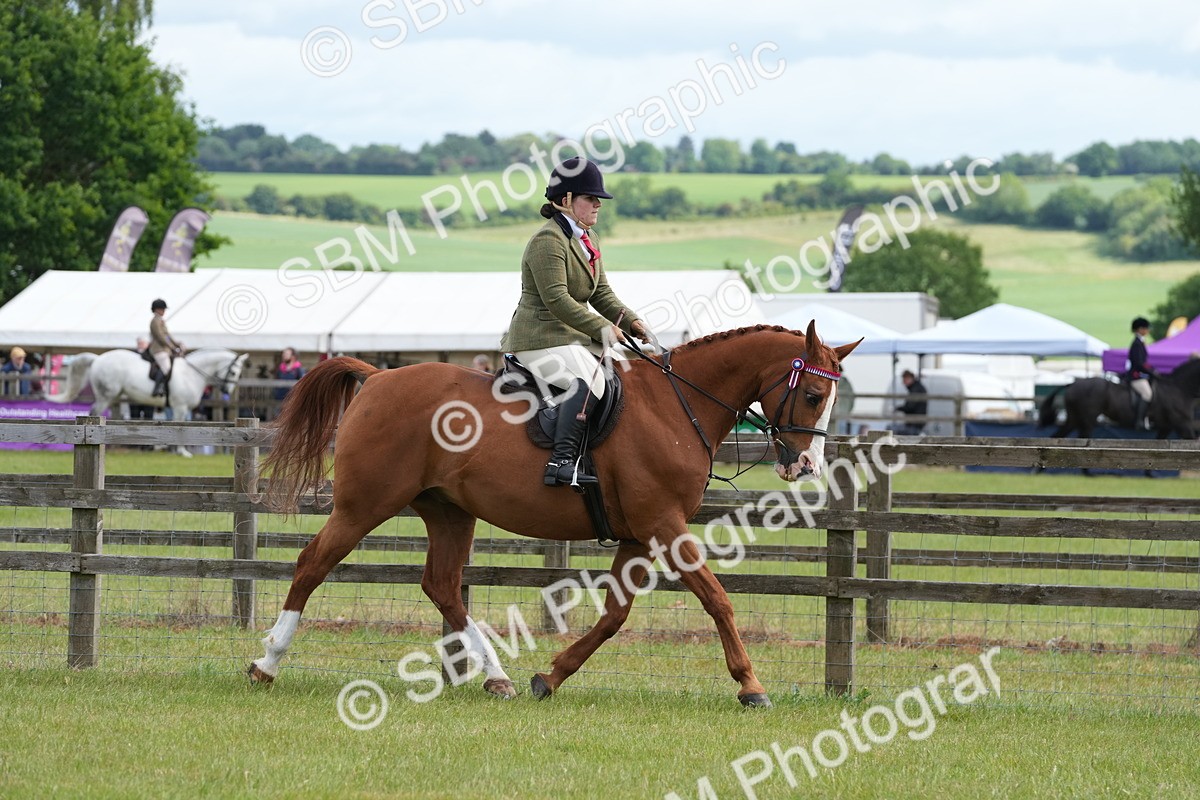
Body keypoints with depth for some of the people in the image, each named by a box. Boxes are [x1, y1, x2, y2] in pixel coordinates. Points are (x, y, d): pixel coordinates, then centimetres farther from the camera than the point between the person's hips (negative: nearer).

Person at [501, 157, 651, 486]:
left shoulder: (587, 242, 18)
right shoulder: (548, 241, -14)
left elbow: (602, 294, 19)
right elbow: (556, 299, -21)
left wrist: (630, 321, 1)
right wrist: (602, 327, -20)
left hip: (574, 337, 11)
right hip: (541, 339, -11)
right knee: (589, 381, -34)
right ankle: (561, 460, -42)